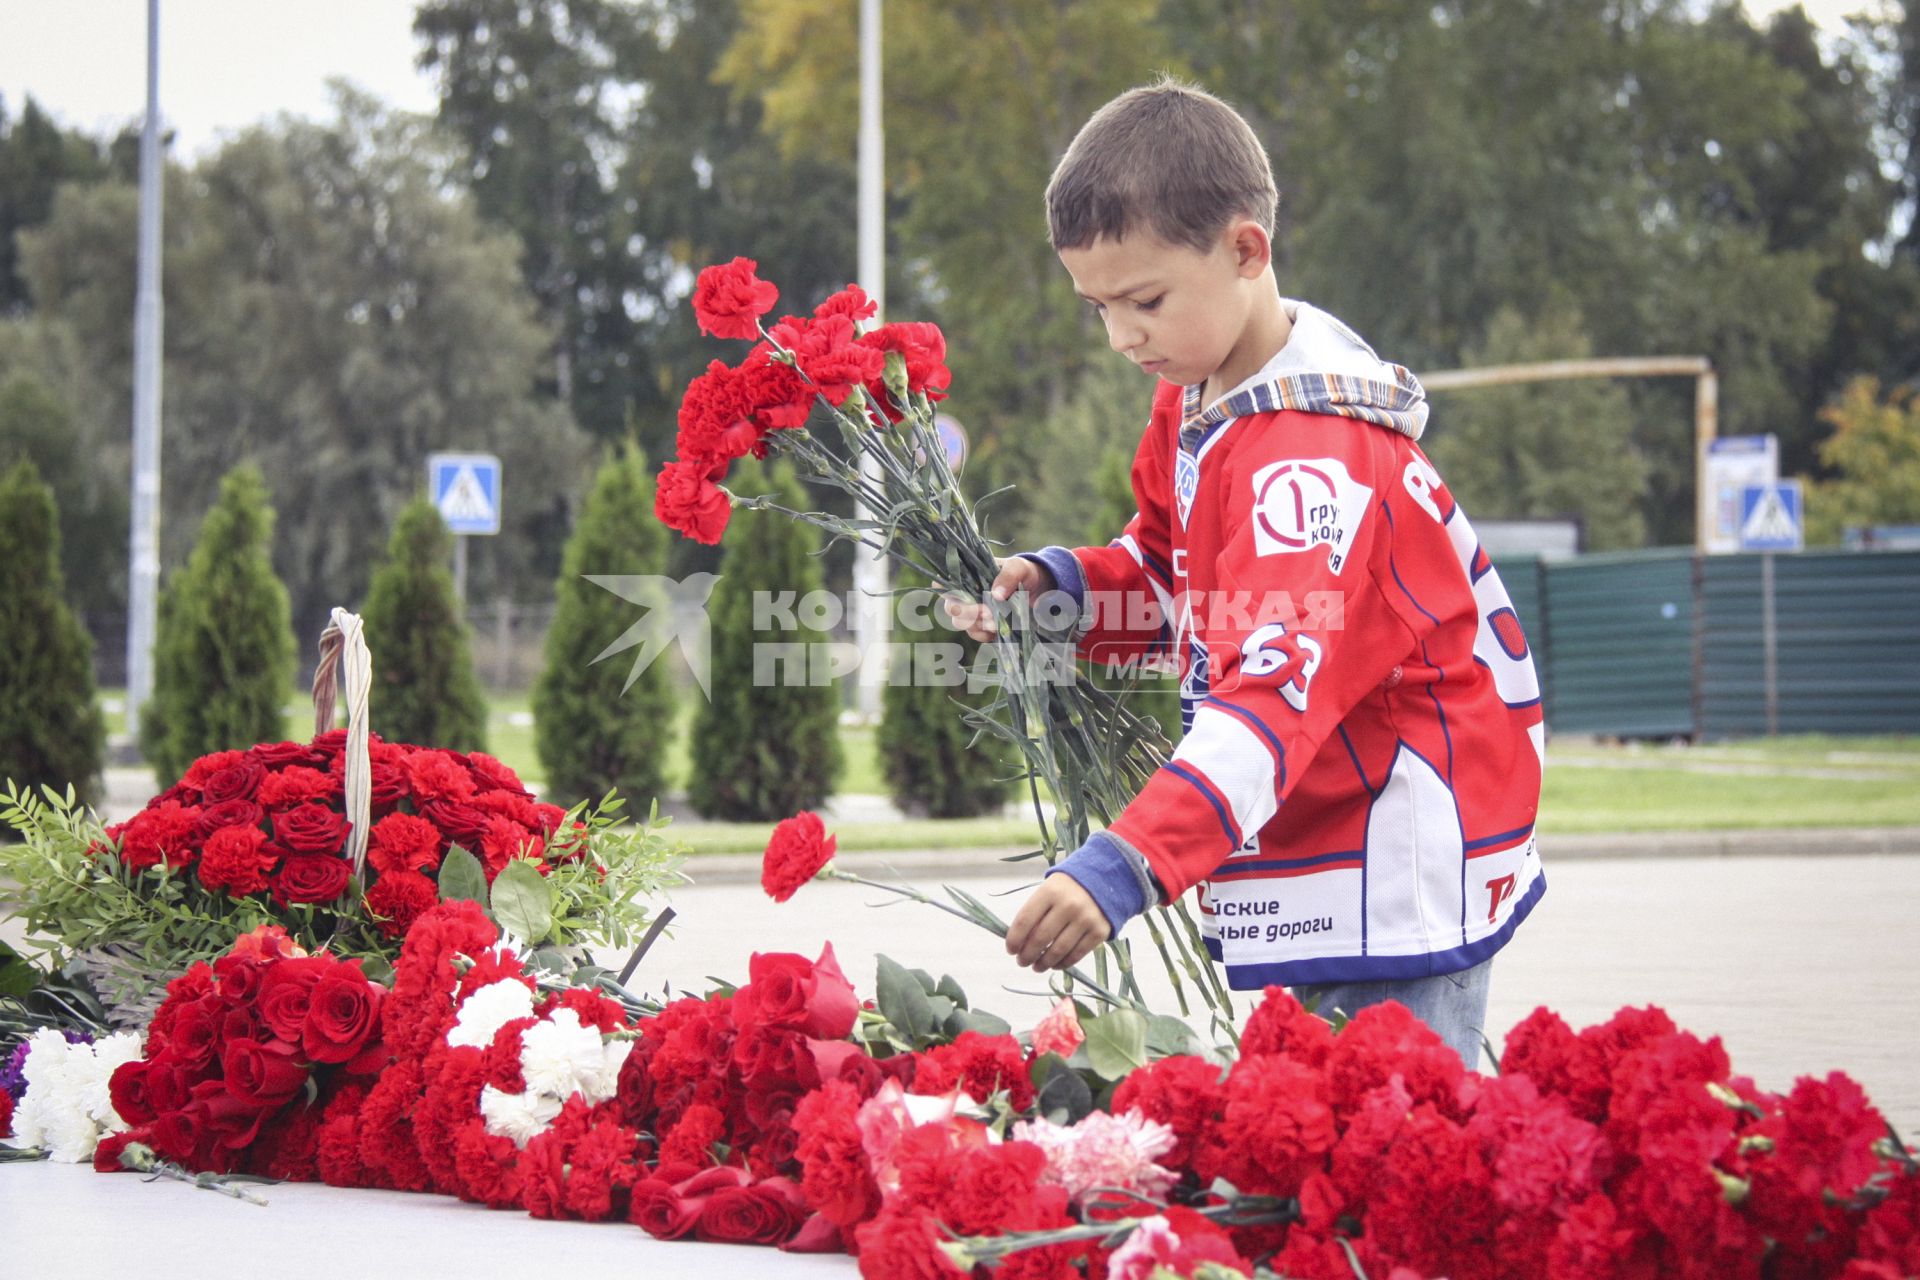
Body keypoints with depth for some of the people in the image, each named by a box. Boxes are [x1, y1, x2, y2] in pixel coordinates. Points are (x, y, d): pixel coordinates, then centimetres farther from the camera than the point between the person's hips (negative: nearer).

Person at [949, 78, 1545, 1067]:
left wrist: (1127, 865, -46)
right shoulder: (1196, 397, 9)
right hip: (1320, 841, 10)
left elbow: (1277, 684, -36)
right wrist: (1060, 588, 0)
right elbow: (1175, 580, 23)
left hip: (1404, 856, -10)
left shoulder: (1309, 455, -24)